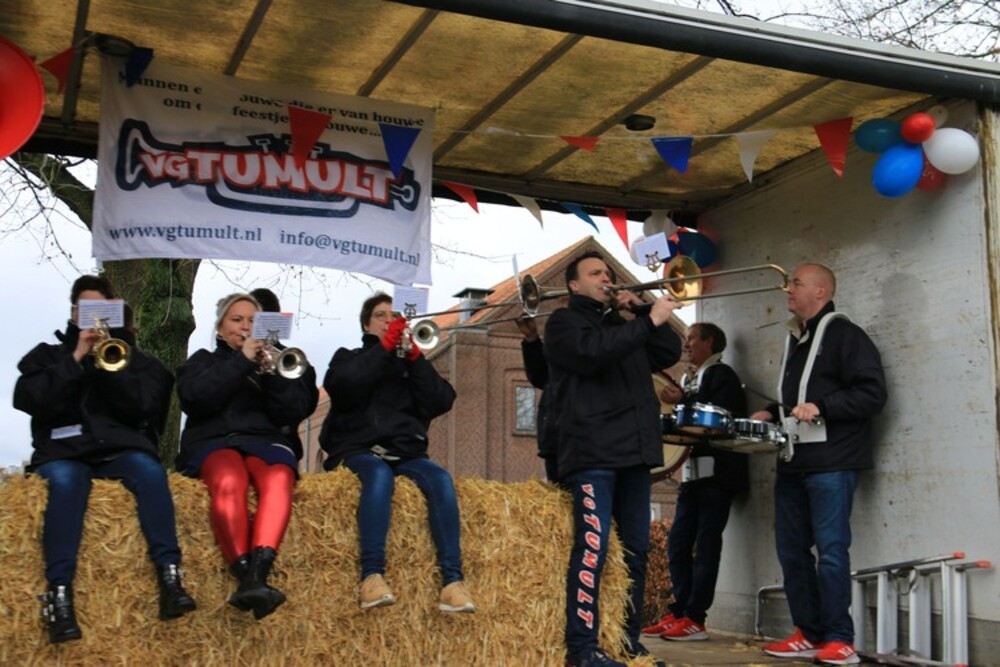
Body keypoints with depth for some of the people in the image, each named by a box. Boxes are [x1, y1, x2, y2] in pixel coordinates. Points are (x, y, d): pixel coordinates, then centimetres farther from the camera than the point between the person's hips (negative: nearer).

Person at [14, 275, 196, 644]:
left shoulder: (135, 358, 20)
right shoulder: (48, 354, 19)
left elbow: (145, 406, 2)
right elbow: (28, 400, 0)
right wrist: (76, 359, -6)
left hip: (120, 447, 1)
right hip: (64, 449, -1)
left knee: (150, 470, -34)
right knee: (65, 481, -37)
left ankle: (170, 576, -40)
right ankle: (59, 592, -43)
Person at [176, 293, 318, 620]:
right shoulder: (202, 361, 24)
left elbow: (296, 410, 8)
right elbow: (197, 397, -1)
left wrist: (272, 372, -5)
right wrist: (241, 362, -6)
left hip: (266, 440, 1)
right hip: (213, 442, -1)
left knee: (278, 480, -37)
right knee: (228, 482, -39)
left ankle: (258, 575, -55)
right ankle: (246, 577, -51)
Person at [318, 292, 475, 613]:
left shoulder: (410, 363, 23)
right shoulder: (349, 358, 19)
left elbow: (440, 403, 5)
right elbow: (341, 387, -7)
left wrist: (415, 358, -5)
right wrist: (384, 347, -7)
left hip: (405, 451, 2)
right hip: (358, 449, -2)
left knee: (440, 478, -29)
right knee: (380, 474, -37)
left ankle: (453, 581, -37)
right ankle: (371, 576, -46)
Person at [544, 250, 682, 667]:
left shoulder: (623, 326, 25)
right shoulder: (564, 323, 4)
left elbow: (669, 354, 16)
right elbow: (595, 353, -16)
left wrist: (642, 311, 6)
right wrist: (649, 320, -17)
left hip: (634, 451, 7)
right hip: (592, 451, -7)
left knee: (635, 548, 8)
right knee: (592, 548, -13)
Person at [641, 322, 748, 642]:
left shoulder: (722, 375, -5)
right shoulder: (689, 378, 19)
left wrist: (683, 401, -17)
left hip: (716, 472, -8)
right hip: (693, 471, 8)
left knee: (706, 543, -6)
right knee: (678, 543, 7)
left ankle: (694, 618, -3)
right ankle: (679, 612, 14)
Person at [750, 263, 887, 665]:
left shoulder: (843, 334, -5)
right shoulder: (795, 340, 20)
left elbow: (872, 393, -14)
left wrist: (820, 407, -22)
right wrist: (774, 414, 14)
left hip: (831, 461, -8)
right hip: (793, 462, 9)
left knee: (830, 549, -7)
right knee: (791, 549, 8)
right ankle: (809, 635, 15)